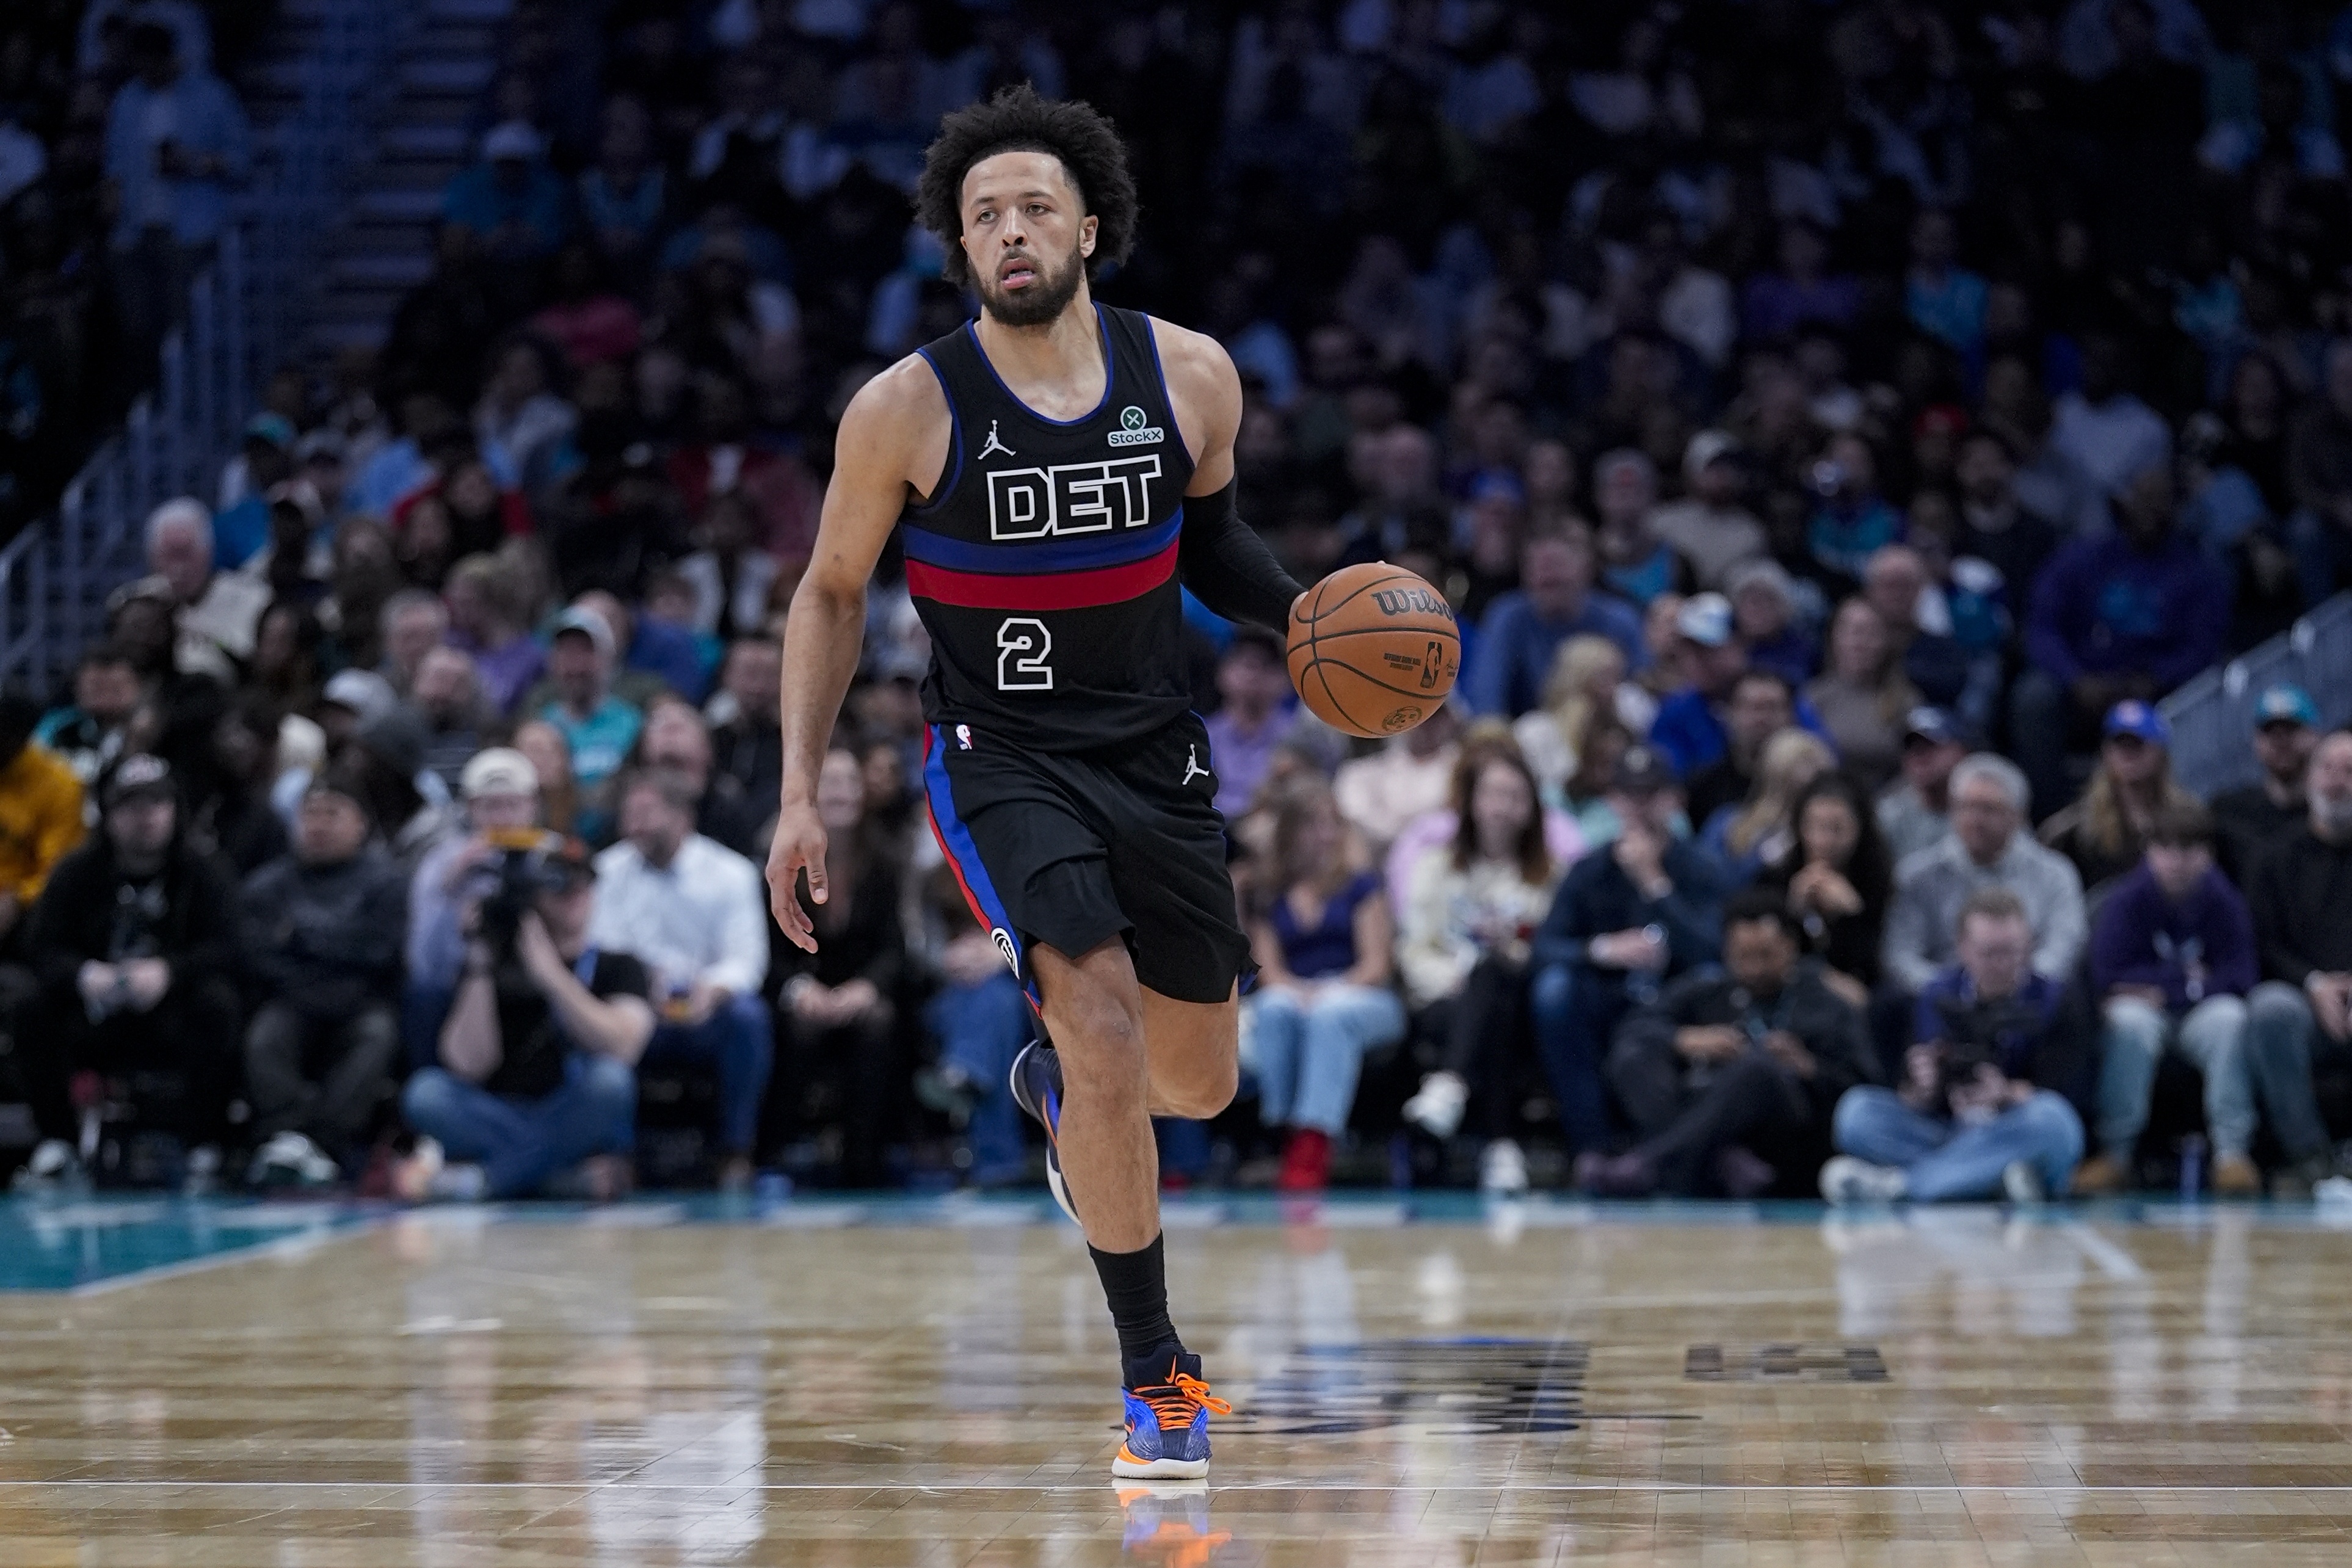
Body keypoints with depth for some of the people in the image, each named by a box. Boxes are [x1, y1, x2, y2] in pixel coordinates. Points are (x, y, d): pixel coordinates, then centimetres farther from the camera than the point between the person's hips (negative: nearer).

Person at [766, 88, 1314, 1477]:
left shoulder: (1191, 376, -4)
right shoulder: (907, 409, -11)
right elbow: (832, 594, 2)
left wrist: (1298, 609, -6)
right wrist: (801, 794, -3)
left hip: (1157, 753, 4)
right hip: (1001, 757, -4)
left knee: (1200, 1085, 12)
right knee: (1107, 1029, -24)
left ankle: (1054, 1081, 50)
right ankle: (1158, 1372, -12)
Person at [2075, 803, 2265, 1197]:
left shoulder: (2224, 902, -5)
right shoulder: (2125, 901, -9)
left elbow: (2238, 978, -9)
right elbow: (2107, 977, -16)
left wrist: (2163, 989, -13)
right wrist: (2188, 977, -13)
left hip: (2201, 1016, 1)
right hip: (2143, 1010, -1)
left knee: (2229, 1016, -31)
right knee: (2128, 1019, -34)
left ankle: (2233, 1152, -32)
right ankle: (2117, 1153, -31)